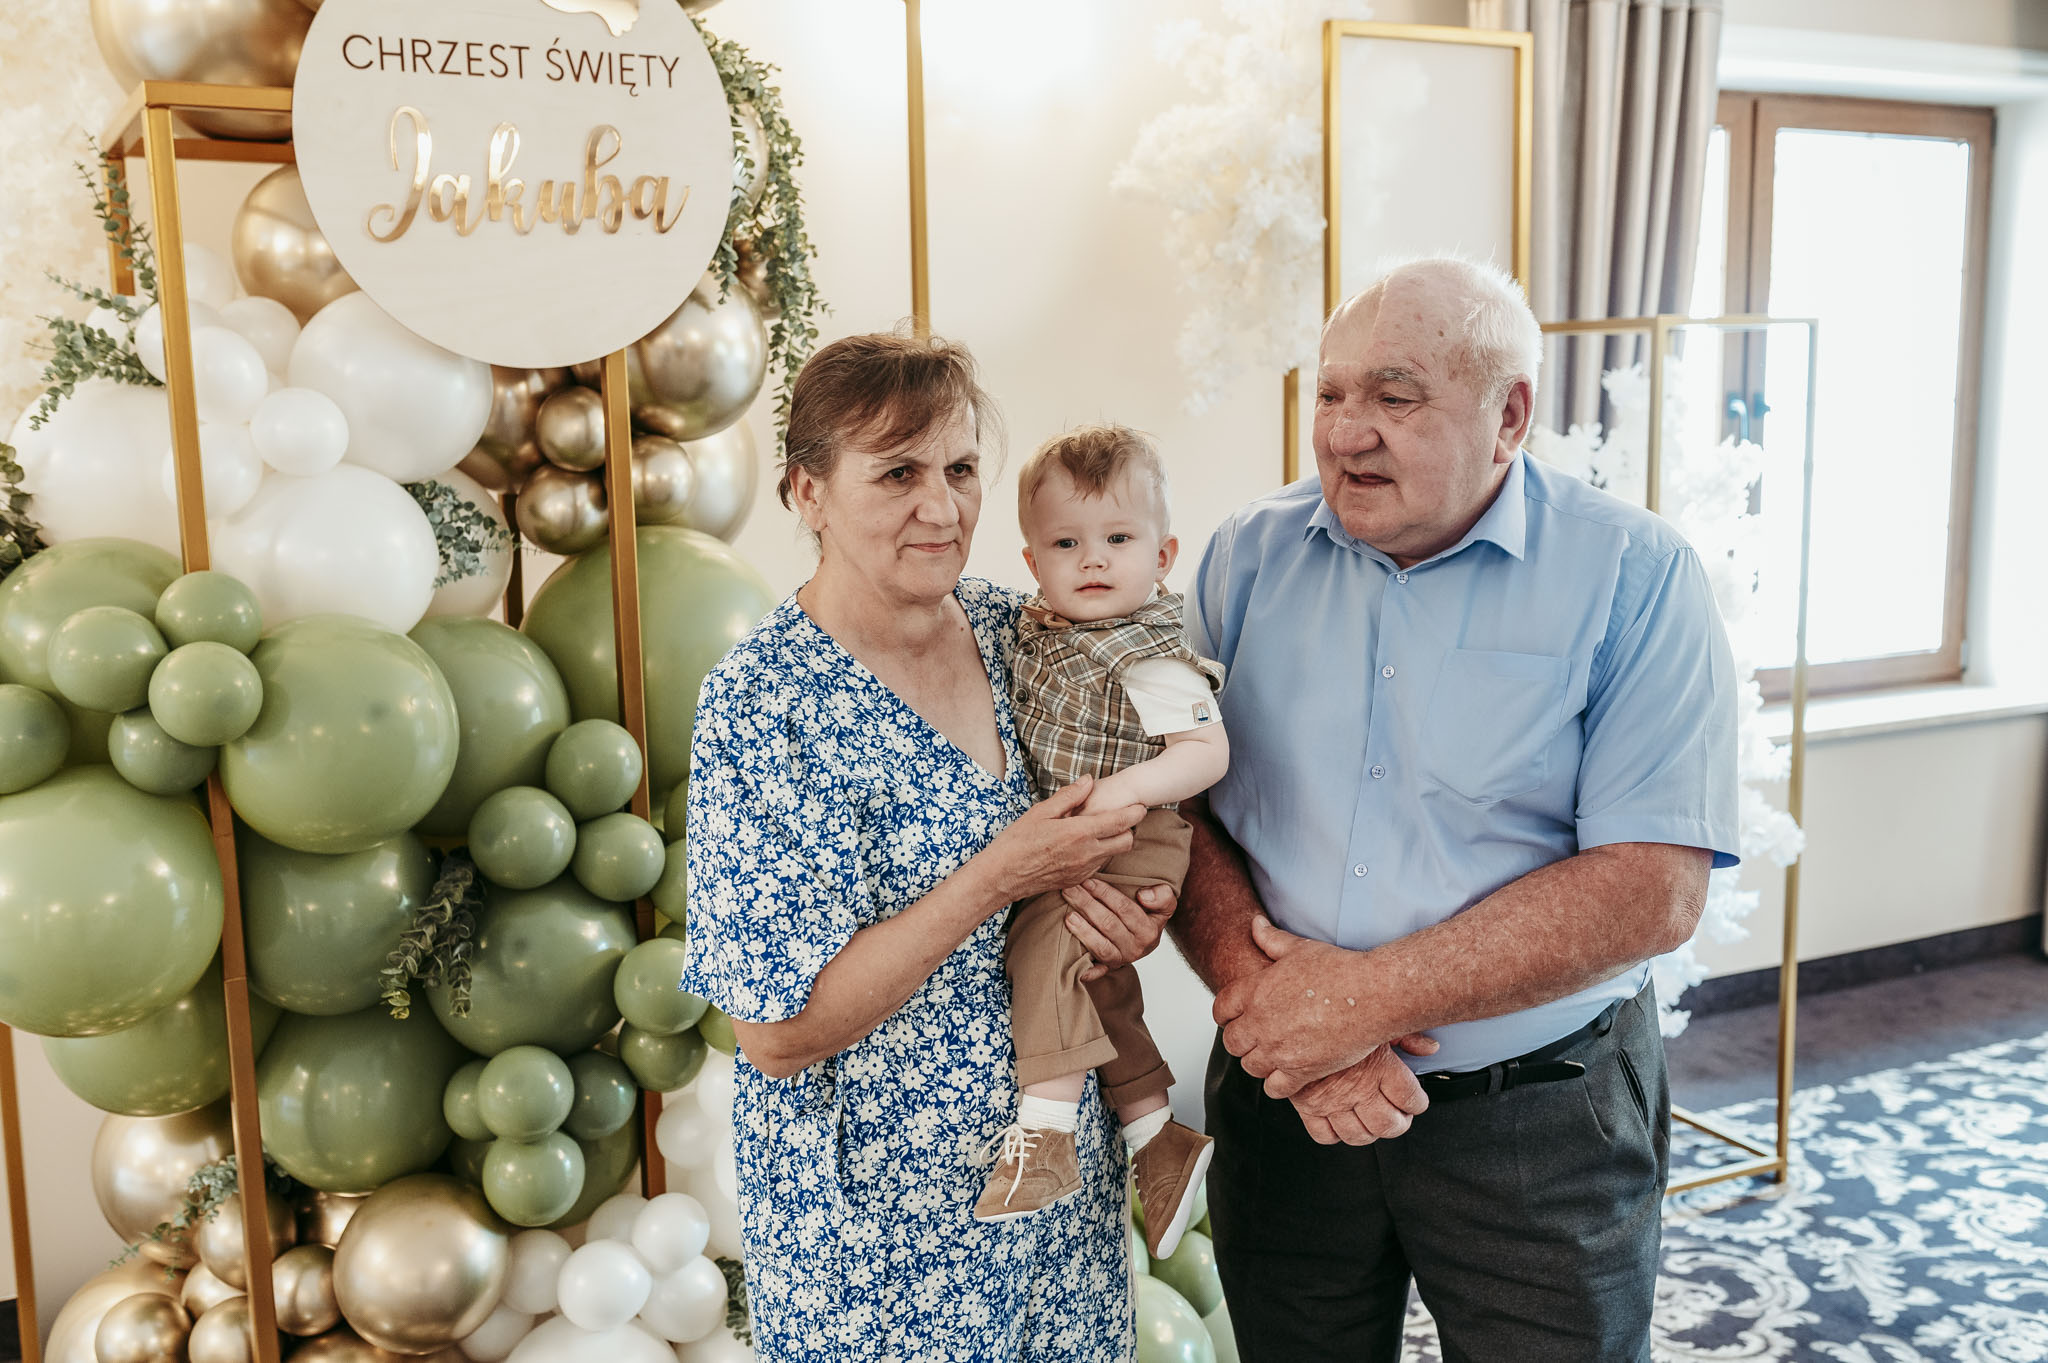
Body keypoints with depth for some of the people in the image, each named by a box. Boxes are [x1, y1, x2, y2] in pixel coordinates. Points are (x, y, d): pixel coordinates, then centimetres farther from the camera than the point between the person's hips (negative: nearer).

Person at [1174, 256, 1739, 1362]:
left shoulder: (1634, 577, -11)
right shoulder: (1248, 556, -1)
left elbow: (1654, 888, -18)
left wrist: (1371, 995, -22)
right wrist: (1264, 987, -19)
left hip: (1539, 1118, -2)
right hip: (1284, 1094, 3)